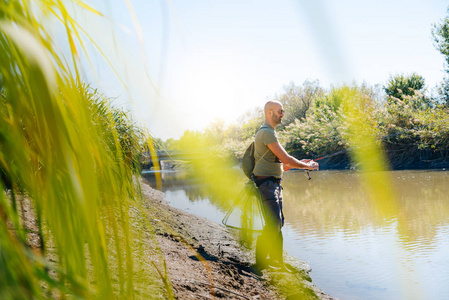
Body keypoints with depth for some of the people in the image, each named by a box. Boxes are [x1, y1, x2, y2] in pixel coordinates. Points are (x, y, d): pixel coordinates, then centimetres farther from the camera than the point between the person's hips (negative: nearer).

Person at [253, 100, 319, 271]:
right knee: (273, 223, -13)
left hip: (275, 184, 10)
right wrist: (307, 166, -4)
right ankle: (260, 260, -2)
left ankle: (277, 260, 19)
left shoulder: (270, 133, 21)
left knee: (278, 223, 11)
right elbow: (286, 159, -17)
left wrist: (300, 163, 17)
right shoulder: (266, 132, -13)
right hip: (266, 182, -10)